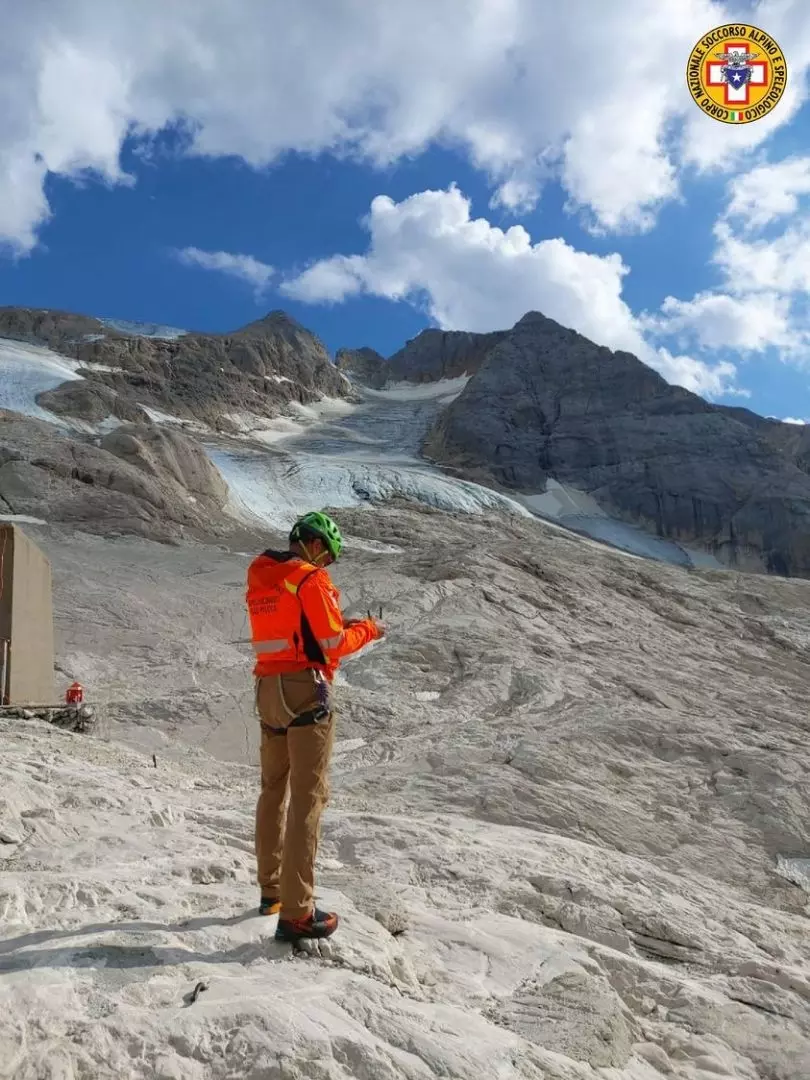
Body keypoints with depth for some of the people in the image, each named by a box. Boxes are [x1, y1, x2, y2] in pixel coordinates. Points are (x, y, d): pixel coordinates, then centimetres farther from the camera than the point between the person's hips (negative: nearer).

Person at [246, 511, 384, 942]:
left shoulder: (259, 578, 13)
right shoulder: (310, 579, -11)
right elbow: (333, 644, -12)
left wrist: (335, 625, 16)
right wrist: (367, 629, 5)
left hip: (267, 689, 8)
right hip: (305, 690, -8)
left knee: (274, 790, 18)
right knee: (307, 798, -6)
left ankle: (271, 889, 31)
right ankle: (296, 913, -5)